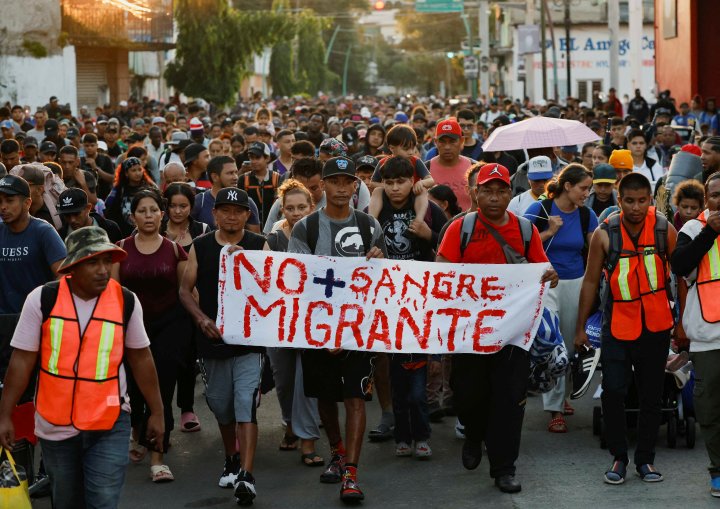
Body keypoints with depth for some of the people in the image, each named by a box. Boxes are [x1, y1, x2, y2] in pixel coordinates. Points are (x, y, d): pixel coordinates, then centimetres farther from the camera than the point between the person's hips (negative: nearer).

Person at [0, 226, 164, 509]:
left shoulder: (126, 301, -5)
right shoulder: (42, 300, -8)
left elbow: (140, 358, 5)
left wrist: (156, 412, 7)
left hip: (110, 424, -1)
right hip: (55, 425, 1)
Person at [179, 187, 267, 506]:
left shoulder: (259, 246, 1)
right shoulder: (200, 247, 4)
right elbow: (185, 290, 6)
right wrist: (202, 318, -11)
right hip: (212, 338, 3)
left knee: (246, 405, -14)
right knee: (220, 405, 15)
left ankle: (246, 476, -18)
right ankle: (231, 459, 39)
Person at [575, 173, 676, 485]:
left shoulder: (664, 230, -4)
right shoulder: (605, 235, -7)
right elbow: (591, 282, 1)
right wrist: (580, 327, 2)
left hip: (656, 326, 1)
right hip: (617, 324, -1)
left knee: (651, 397, 9)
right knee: (613, 391, -11)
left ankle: (645, 459, 22)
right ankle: (619, 457, 6)